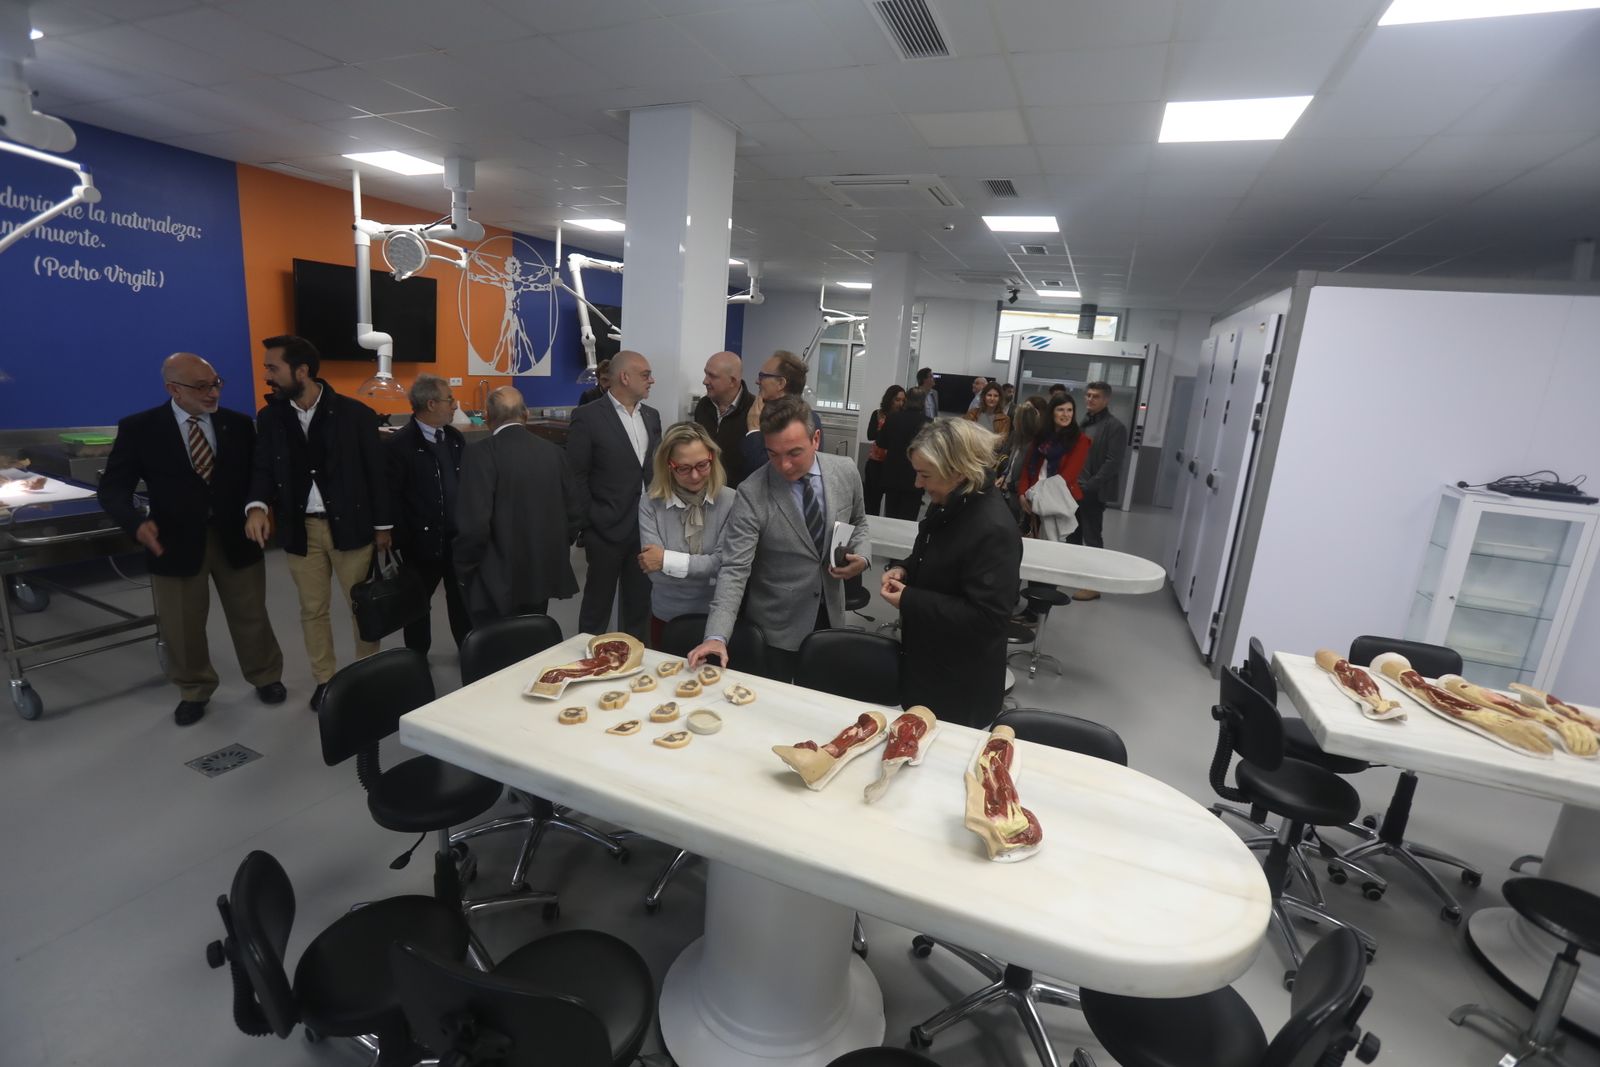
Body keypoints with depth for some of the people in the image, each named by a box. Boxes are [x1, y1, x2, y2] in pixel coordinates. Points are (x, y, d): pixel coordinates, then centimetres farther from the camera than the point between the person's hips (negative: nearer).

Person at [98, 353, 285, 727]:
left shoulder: (239, 424, 1)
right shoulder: (139, 429, -5)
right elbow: (113, 487, -6)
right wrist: (138, 522, -25)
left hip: (236, 536, 1)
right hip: (177, 541, -1)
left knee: (251, 615, 15)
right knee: (181, 626, 12)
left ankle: (266, 677, 35)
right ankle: (194, 691, 35)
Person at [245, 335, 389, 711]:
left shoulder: (354, 413, -6)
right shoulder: (270, 418, 4)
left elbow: (375, 471, -3)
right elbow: (263, 468, 3)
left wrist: (382, 525, -2)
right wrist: (257, 505, -19)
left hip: (349, 524, -3)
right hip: (300, 528, 3)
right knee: (312, 609, 12)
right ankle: (324, 679, 27)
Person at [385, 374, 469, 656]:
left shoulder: (455, 438, 7)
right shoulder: (398, 445, -11)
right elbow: (392, 498, -12)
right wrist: (403, 541, -13)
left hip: (459, 537, 5)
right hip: (423, 541, -5)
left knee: (462, 598, 15)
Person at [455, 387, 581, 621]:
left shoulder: (481, 452, -14)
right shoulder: (553, 451, 0)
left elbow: (474, 525, -21)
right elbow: (575, 514, 3)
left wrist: (464, 569, -5)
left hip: (497, 582, -5)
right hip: (543, 575, 5)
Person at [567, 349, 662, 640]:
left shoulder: (651, 416, 10)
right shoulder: (588, 417, -9)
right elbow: (576, 476, -9)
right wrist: (590, 522, -10)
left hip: (647, 527, 6)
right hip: (607, 529, -5)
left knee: (640, 605, 15)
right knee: (597, 604, 10)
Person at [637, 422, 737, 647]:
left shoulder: (731, 501, -11)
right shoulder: (650, 503, -8)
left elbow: (726, 564, -17)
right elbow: (654, 569, -15)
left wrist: (667, 560, -17)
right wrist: (709, 570, -20)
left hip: (718, 616, -1)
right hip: (667, 617, 1)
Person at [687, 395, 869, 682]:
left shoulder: (846, 472, -9)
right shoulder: (752, 495, -20)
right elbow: (734, 570, -22)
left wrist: (860, 556, -10)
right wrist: (716, 636, -33)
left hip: (830, 615, 4)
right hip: (776, 627, -3)